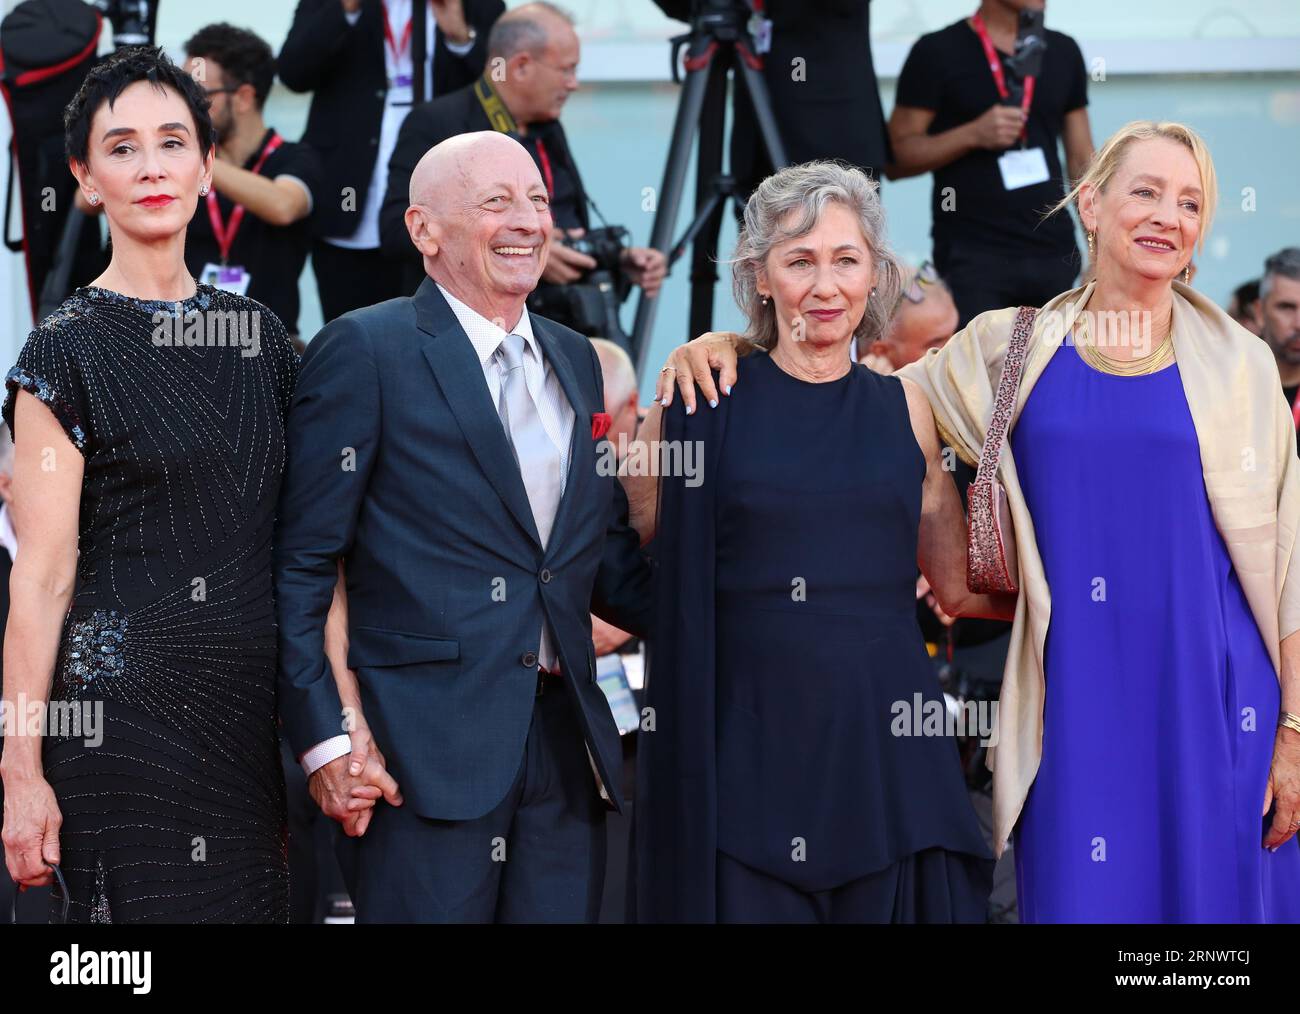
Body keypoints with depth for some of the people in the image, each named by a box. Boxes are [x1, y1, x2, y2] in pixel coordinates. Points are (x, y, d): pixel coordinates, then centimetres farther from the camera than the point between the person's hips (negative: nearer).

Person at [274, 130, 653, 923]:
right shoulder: (365, 351, -4)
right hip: (430, 748, -6)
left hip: (568, 740, 6)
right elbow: (302, 564, -6)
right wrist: (325, 735, -12)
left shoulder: (576, 361, 17)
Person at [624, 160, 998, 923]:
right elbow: (639, 565, 4)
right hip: (747, 743, -2)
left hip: (887, 738, 2)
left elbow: (963, 586, 17)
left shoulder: (902, 409, 10)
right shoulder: (703, 404, 2)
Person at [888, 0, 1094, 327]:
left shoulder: (1063, 52, 13)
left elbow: (1083, 162, 15)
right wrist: (973, 134, -16)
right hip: (973, 255, -4)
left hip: (1056, 254, 4)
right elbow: (896, 159, -2)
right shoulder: (938, 52, -1)